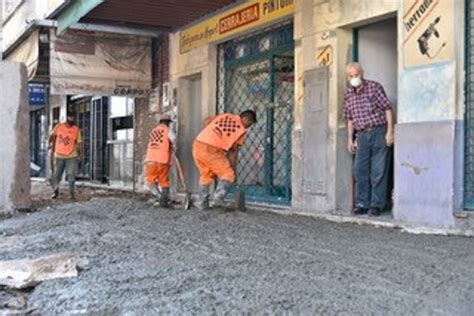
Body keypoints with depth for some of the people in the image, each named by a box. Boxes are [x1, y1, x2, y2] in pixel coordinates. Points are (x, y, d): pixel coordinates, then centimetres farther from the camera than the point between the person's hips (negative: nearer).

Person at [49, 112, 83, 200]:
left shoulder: (76, 129, -2)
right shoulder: (59, 126, 0)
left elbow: (79, 142, -5)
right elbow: (52, 135, 17)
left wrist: (80, 154, -14)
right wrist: (51, 144, 16)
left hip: (71, 156, -1)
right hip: (59, 156, 1)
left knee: (71, 175, -8)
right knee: (56, 175, 8)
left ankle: (71, 193, 0)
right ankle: (55, 191, 26)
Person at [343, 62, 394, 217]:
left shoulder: (375, 87, -2)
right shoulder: (349, 94, 12)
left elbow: (387, 108, -4)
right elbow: (349, 118, 17)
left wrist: (390, 131, -11)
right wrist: (350, 138, 13)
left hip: (379, 132, -5)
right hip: (362, 135, 5)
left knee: (378, 171, -3)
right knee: (360, 170, 4)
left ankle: (376, 205, 3)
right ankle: (362, 204, 12)